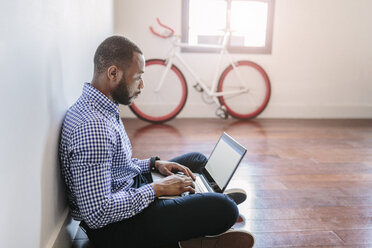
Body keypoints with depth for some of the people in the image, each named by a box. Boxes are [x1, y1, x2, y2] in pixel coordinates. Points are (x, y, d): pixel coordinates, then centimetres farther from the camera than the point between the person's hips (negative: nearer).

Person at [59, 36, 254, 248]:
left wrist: (154, 164, 4)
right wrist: (156, 189, -20)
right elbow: (97, 214, -30)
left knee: (198, 160, 19)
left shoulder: (103, 109, 5)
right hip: (113, 229, -10)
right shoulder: (91, 127, -28)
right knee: (224, 209, -24)